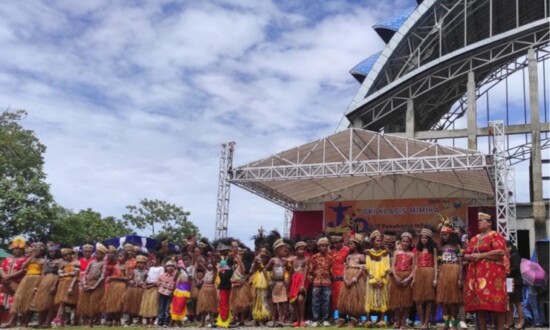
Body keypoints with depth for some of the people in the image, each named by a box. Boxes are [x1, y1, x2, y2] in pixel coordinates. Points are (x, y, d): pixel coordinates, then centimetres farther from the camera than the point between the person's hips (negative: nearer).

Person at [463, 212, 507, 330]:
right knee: (478, 303, 4)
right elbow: (465, 255, 22)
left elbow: (500, 252, -16)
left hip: (491, 274, -7)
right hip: (475, 274, 7)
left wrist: (481, 255, -14)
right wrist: (471, 256, -3)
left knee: (495, 303, -10)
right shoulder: (474, 238, 21)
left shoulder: (495, 235, -1)